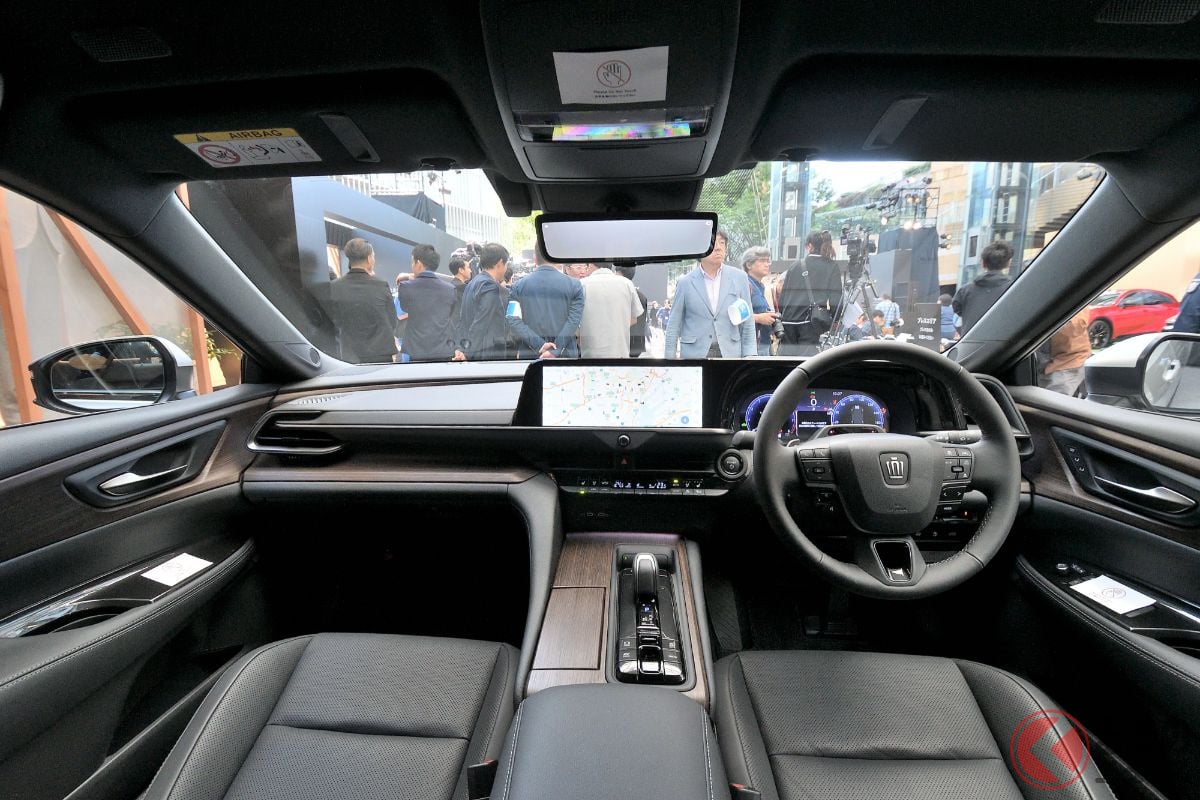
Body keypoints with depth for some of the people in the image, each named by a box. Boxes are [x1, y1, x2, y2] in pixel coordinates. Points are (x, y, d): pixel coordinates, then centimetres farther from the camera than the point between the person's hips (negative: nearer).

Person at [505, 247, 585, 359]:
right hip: (565, 357, -1)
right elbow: (573, 321, -12)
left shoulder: (518, 286, 4)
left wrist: (539, 345, -12)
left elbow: (513, 320, -7)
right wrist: (556, 351, -15)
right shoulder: (574, 285, -1)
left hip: (528, 354, 2)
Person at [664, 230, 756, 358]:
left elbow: (747, 322, 6)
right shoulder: (685, 282, 0)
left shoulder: (739, 277, 4)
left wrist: (750, 355, 1)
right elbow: (674, 325, 4)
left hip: (730, 353, 1)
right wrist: (670, 357, 1)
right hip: (694, 353, -1)